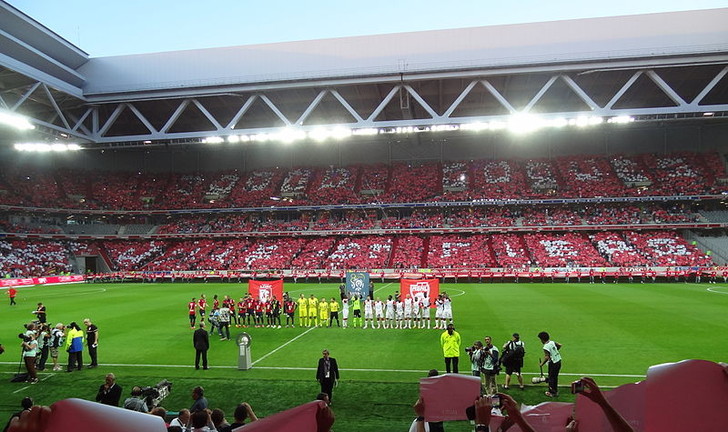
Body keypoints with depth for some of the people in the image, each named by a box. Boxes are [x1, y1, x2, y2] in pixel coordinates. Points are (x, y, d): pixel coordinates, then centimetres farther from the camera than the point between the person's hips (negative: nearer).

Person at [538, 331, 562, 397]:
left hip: (553, 363, -8)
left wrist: (542, 363, -13)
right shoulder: (552, 342, 1)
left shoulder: (546, 347, -22)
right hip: (558, 361, 8)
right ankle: (555, 391, 32)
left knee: (551, 378, 5)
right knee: (555, 377, 20)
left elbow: (547, 357, -25)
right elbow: (559, 345, 17)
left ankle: (552, 393, 13)